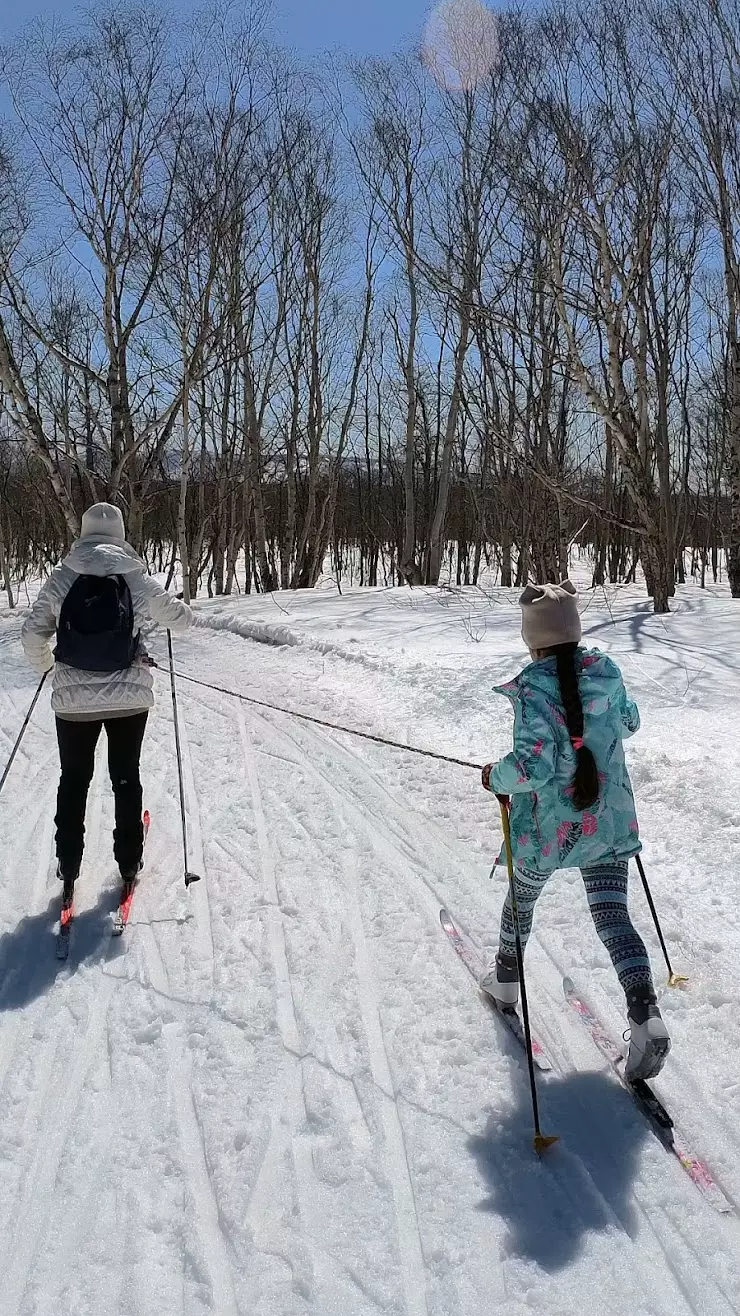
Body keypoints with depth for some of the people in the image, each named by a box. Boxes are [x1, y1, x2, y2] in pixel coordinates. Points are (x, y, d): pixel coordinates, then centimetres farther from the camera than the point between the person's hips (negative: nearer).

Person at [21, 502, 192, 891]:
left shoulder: (61, 578, -7)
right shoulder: (136, 579, -9)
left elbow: (32, 633, -2)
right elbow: (179, 619, 3)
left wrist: (45, 664, 18)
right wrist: (180, 609, 27)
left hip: (73, 699, 0)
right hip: (130, 698, 0)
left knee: (74, 779, 16)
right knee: (126, 777, 16)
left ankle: (68, 865, 21)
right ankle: (129, 861, 23)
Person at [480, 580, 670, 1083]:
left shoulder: (533, 689, -22)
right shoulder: (607, 672, -5)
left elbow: (534, 766, -26)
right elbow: (630, 722, 13)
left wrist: (496, 778, -8)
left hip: (549, 825, -3)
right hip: (610, 820, 3)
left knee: (522, 897, 22)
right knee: (613, 914, 7)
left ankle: (506, 978, 44)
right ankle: (645, 1012, -10)